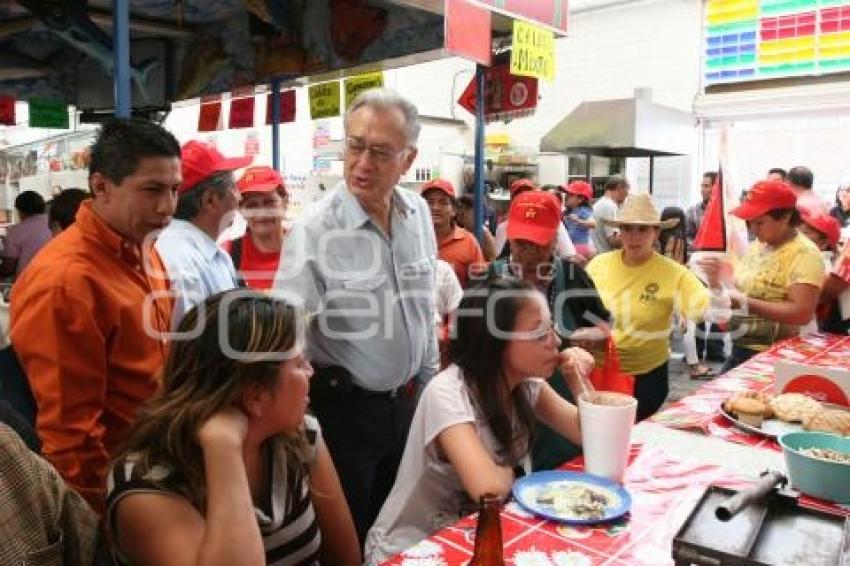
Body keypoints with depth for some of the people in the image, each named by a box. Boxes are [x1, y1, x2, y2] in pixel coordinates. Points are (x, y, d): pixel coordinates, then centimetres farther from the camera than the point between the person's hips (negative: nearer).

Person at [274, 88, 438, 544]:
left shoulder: (419, 214, -2)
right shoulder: (314, 230, -20)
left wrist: (427, 382, 13)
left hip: (405, 402, 6)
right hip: (343, 408, -5)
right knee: (347, 536, 14)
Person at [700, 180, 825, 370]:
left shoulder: (804, 254, -16)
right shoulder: (756, 246, 7)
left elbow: (802, 313, -25)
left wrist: (745, 303, -28)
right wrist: (720, 280, -5)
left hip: (773, 358, -7)